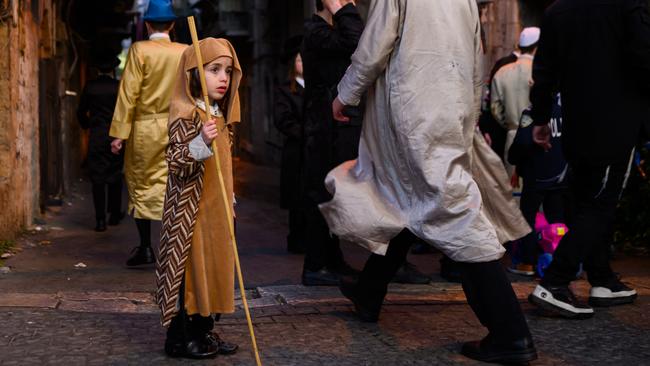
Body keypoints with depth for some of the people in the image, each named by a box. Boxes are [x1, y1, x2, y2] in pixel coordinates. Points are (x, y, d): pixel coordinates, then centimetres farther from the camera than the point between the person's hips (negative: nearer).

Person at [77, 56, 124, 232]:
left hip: (96, 138, 0)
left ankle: (100, 219, -2)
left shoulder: (90, 87, 0)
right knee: (115, 177, 12)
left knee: (97, 179, 2)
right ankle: (115, 215, 19)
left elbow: (81, 112, 6)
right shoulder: (119, 87, -4)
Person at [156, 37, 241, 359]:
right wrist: (200, 143, -36)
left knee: (213, 267, 13)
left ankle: (204, 331, 24)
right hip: (191, 209, -9)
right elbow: (175, 163, -21)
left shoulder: (221, 117, 12)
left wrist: (230, 203, 22)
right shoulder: (185, 115, -15)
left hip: (217, 210, 9)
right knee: (189, 268, -2)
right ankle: (179, 338, 9)